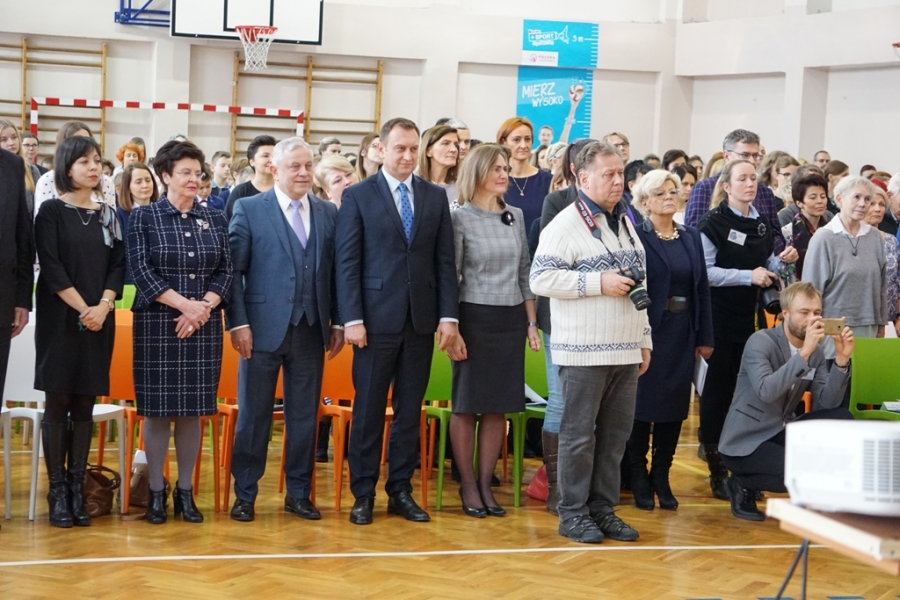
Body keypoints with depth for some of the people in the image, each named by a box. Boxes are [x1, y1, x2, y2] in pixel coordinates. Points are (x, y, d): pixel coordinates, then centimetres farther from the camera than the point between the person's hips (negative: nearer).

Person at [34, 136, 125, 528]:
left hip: (99, 319, 4)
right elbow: (51, 267, -9)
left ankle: (77, 488, 8)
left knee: (85, 405, 4)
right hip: (60, 318, -4)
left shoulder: (108, 214, 11)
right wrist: (82, 309, -14)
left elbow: (118, 265, 5)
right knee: (58, 403, -2)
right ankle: (57, 492, 1)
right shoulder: (52, 211, -1)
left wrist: (103, 307, -10)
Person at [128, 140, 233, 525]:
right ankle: (156, 492, 9)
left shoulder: (215, 219, 9)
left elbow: (225, 272, 5)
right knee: (157, 409, 0)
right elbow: (141, 271, -7)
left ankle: (185, 491, 14)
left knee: (193, 409, 5)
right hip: (157, 324, -2)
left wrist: (203, 308, -11)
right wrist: (184, 304, -16)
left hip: (204, 326, 3)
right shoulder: (144, 217, 1)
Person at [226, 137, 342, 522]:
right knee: (253, 415, 5)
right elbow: (234, 270, -4)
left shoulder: (329, 213, 8)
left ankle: (299, 494, 20)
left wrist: (338, 322, 4)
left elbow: (335, 271, 9)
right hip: (264, 329, -3)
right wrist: (238, 323, -11)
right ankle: (245, 495, 15)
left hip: (311, 331, 3)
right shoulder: (249, 210, -1)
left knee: (305, 416, 9)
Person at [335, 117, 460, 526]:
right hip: (377, 319, -3)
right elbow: (346, 262, -4)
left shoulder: (435, 197, 9)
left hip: (422, 319, 3)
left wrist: (448, 316, 0)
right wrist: (352, 319, -11)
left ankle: (401, 491, 17)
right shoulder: (358, 196, 0)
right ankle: (363, 494, 11)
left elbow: (445, 261, 8)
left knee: (410, 410, 8)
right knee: (368, 409, 3)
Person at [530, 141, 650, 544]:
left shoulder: (626, 224, 16)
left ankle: (603, 509, 19)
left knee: (615, 434, 10)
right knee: (579, 434, 0)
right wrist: (598, 282, -18)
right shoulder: (566, 224, -8)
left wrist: (644, 340, 19)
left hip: (625, 350, 7)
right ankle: (572, 513, 8)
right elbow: (540, 279, -16)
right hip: (584, 351, -7)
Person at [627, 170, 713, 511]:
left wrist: (704, 337, 7)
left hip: (682, 333, 5)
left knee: (676, 404, 8)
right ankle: (638, 478, 14)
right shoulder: (636, 238, -7)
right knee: (643, 405, 1)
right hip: (648, 330, -5)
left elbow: (702, 288, 11)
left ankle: (661, 476, 18)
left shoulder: (691, 238, 11)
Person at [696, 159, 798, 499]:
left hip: (748, 316, 5)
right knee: (718, 388, 0)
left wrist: (781, 261, 0)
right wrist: (748, 276, -20)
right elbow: (705, 271, -15)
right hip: (719, 316, -5)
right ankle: (716, 467, 7)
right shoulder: (714, 223, -7)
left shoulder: (762, 225, 12)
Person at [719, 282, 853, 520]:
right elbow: (766, 391, -33)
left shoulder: (815, 351, 4)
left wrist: (841, 360, -17)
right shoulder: (760, 342, -16)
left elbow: (827, 403, -5)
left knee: (842, 418, -13)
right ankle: (743, 484, -1)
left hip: (782, 433, 7)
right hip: (745, 442, -7)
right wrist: (804, 353, -37)